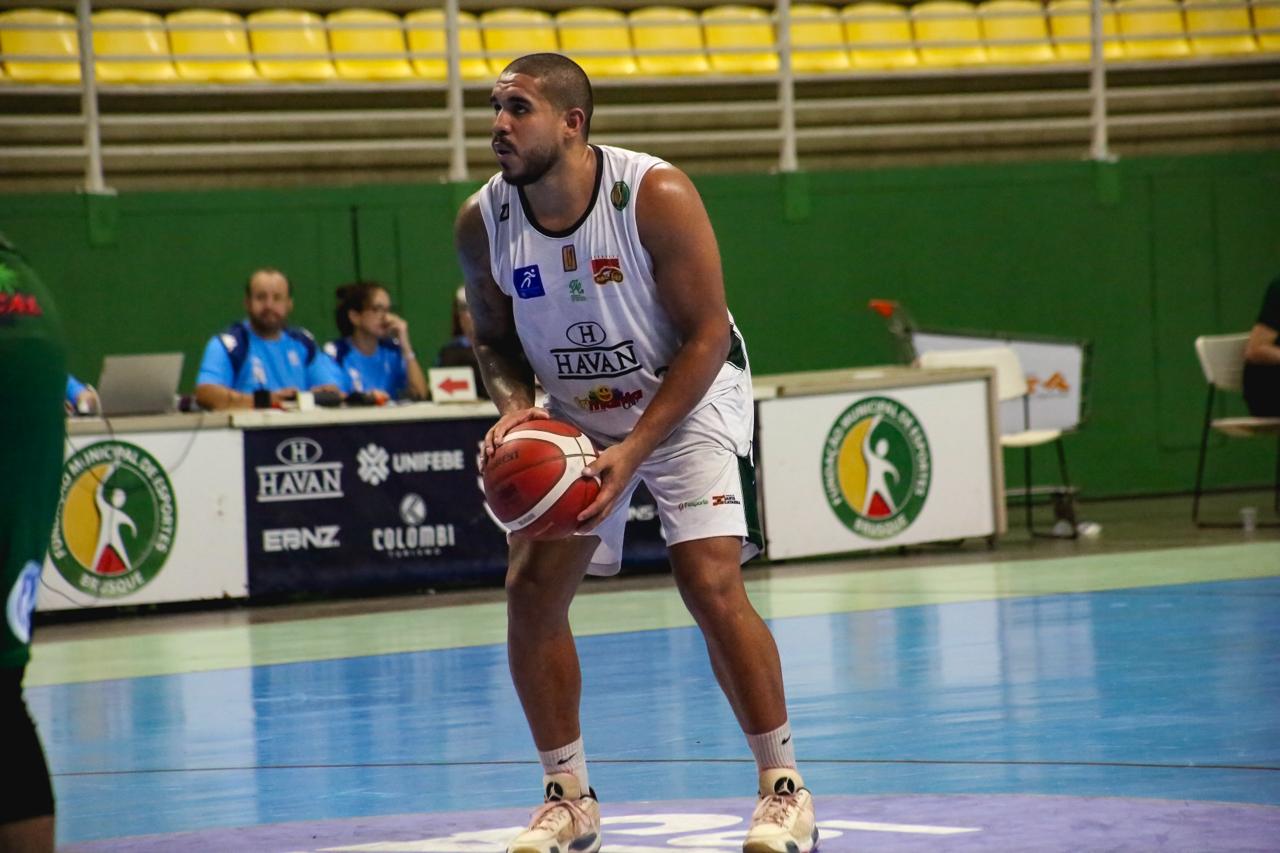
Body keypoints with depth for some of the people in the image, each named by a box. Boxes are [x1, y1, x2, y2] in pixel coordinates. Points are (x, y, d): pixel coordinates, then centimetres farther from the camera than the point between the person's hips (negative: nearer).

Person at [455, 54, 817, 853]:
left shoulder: (659, 196, -26)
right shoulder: (483, 222, -13)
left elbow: (707, 336, -21)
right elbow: (495, 338, 4)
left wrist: (635, 450, -28)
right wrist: (513, 405, -18)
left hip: (690, 398, -5)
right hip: (573, 414, 5)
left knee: (712, 584, -19)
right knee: (530, 591, -4)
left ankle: (785, 788, -5)